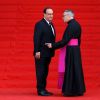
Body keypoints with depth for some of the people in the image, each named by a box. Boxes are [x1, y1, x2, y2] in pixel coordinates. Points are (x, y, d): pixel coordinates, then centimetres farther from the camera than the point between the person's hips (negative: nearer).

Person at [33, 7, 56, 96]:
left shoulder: (51, 25, 15)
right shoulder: (39, 24, -10)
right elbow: (36, 39, -15)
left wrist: (52, 51, 11)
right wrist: (37, 51, -21)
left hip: (48, 53, 8)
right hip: (41, 53, -8)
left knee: (45, 72, 12)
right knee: (40, 71, -3)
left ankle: (43, 89, 19)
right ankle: (40, 90, 2)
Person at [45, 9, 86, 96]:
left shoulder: (70, 26, -17)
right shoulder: (77, 24, 11)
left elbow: (65, 41, -20)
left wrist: (53, 45, -13)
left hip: (70, 50, -9)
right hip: (76, 49, 9)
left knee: (70, 69, -3)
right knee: (76, 69, 12)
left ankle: (71, 91, 2)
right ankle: (78, 90, 16)